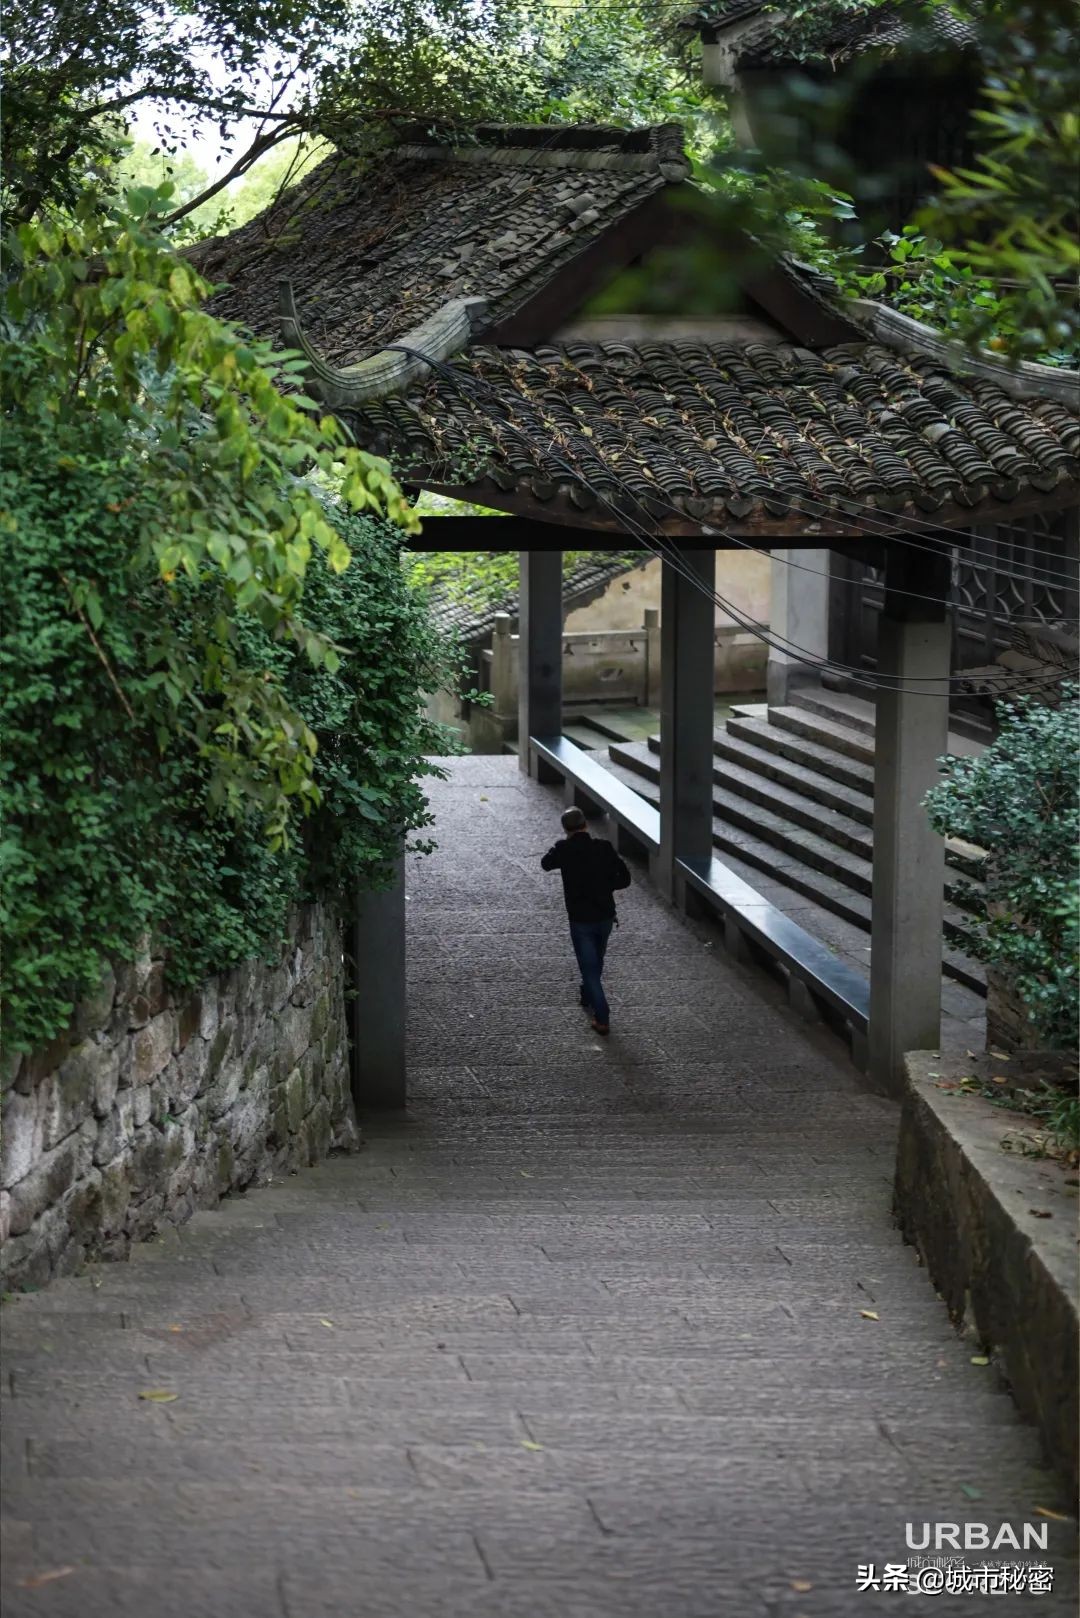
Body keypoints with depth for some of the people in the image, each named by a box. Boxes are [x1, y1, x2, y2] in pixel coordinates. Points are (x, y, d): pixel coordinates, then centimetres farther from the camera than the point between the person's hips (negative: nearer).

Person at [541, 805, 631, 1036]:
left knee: (589, 967, 3)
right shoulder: (603, 848, -8)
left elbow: (546, 863, 7)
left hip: (581, 920, -3)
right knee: (596, 963, 25)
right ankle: (588, 998, 47)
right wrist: (603, 886, 8)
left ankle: (602, 1019, -4)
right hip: (605, 917, 3)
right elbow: (624, 878, -5)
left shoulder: (565, 850, -13)